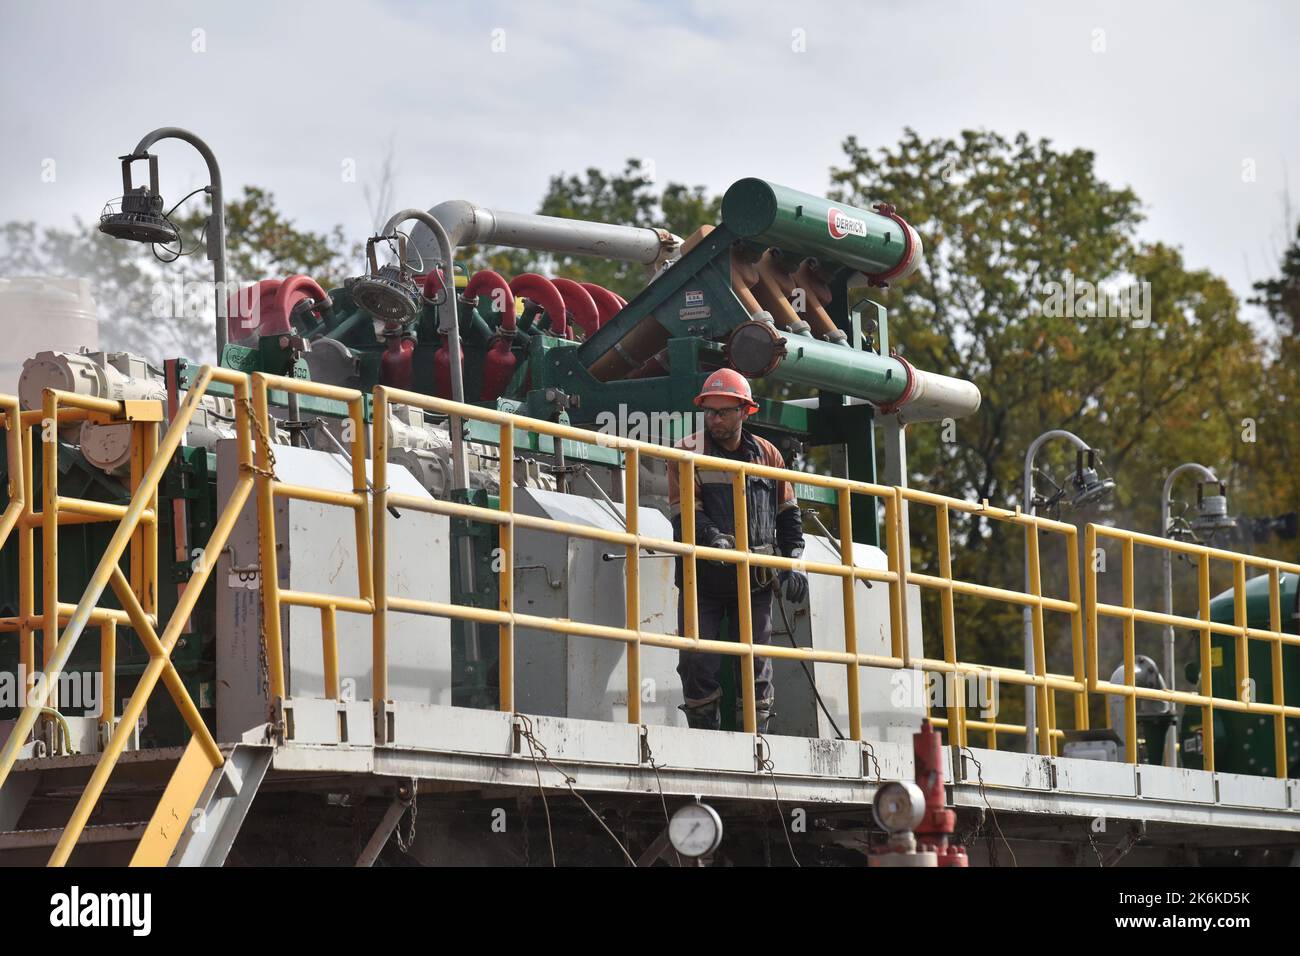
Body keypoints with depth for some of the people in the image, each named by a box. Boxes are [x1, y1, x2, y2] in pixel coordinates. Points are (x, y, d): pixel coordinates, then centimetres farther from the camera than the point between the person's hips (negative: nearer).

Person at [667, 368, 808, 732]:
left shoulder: (767, 454, 10)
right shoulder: (688, 454, 0)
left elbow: (788, 512, 14)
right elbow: (684, 513, -10)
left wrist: (792, 563, 5)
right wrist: (713, 538, -28)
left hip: (755, 579, 2)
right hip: (703, 579, -2)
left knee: (756, 667, 4)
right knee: (698, 665, -4)